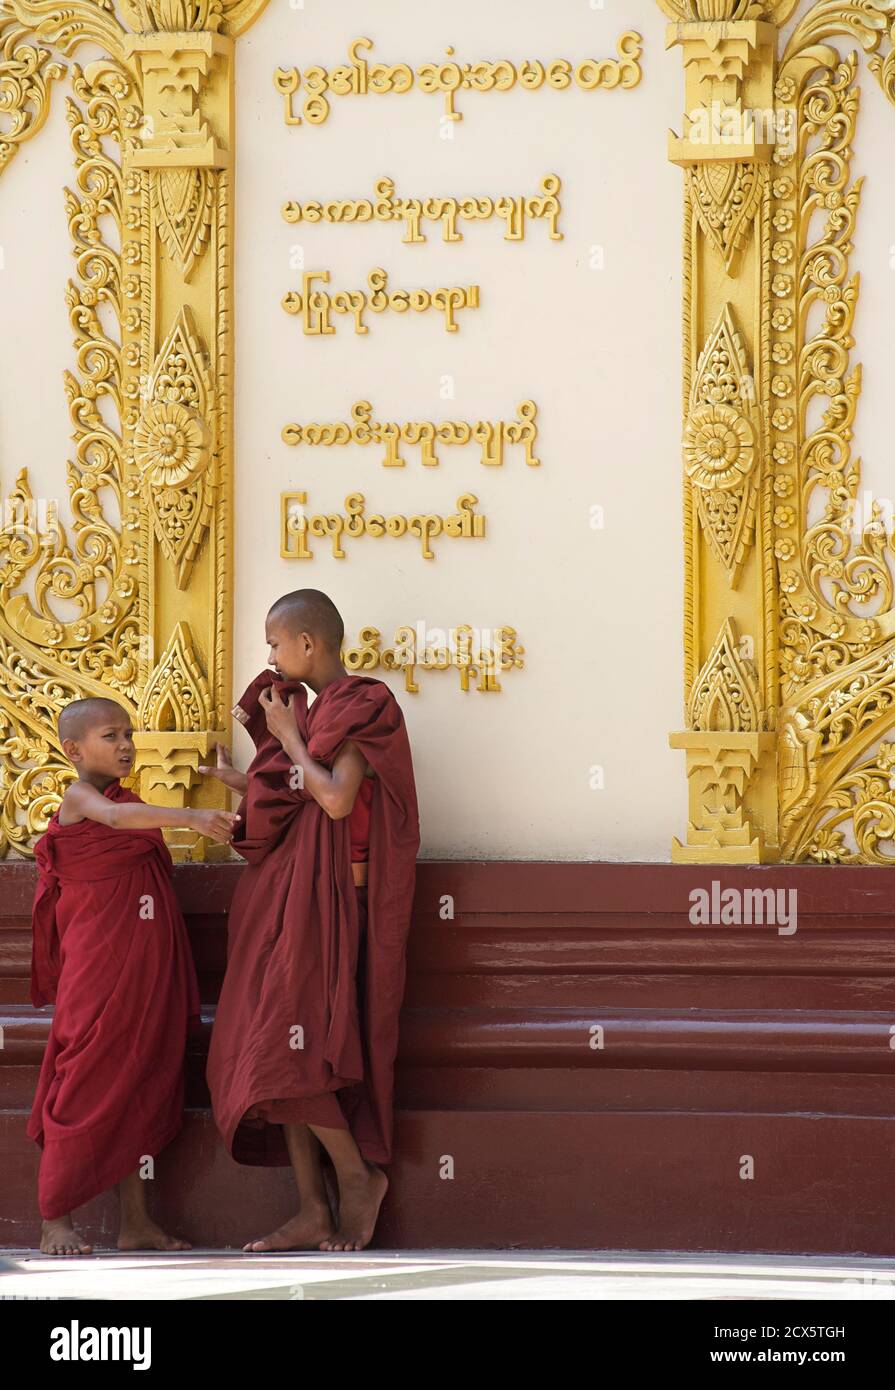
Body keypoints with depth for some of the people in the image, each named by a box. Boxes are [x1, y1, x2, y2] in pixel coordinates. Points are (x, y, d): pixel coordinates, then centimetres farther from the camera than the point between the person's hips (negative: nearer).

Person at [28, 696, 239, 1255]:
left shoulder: (131, 802, 17)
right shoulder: (79, 798, -7)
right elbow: (115, 817, -31)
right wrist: (190, 818, -43)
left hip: (147, 967, 8)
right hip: (96, 968, -8)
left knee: (143, 1083, 6)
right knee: (85, 1083, -6)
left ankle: (136, 1221, 9)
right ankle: (55, 1221, -1)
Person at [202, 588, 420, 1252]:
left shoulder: (363, 708, -9)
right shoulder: (316, 711, 16)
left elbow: (337, 799, -21)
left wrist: (288, 738, -10)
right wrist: (242, 782, 27)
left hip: (325, 898, -9)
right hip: (288, 897, 9)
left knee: (287, 1047, -12)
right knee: (278, 1054, 3)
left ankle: (359, 1175, 3)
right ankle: (314, 1214, 4)